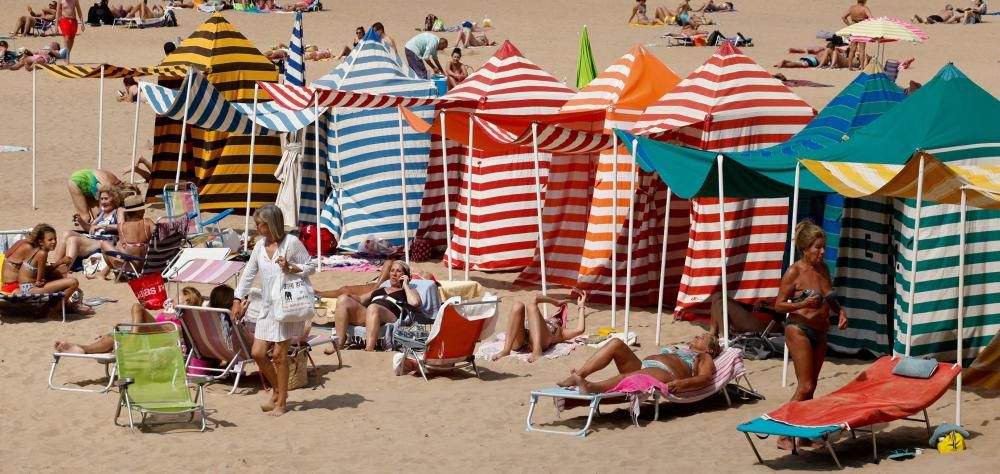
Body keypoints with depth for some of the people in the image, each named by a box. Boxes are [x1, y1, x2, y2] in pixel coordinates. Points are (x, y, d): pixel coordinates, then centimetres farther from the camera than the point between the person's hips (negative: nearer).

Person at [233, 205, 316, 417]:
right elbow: (248, 274, 14)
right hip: (267, 306, 6)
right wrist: (238, 300, 10)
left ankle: (281, 402, 7)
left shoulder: (291, 242, -9)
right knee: (258, 353, 2)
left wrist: (290, 268, -20)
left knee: (279, 354, -4)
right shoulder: (260, 246, 9)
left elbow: (310, 266, -4)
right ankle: (277, 390, 24)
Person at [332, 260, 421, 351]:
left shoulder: (408, 291, 25)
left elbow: (415, 302, 2)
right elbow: (360, 300, 29)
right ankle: (339, 345, -29)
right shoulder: (378, 290, 39)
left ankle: (369, 350, -56)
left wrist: (405, 285, 13)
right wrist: (350, 296, 8)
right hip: (364, 314, 5)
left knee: (373, 308, -41)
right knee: (343, 299, -21)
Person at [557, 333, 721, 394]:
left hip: (664, 373, -7)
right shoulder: (676, 350, 43)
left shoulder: (705, 358, 23)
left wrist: (682, 383, -20)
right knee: (616, 343, -16)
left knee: (633, 377, -40)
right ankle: (578, 376, -33)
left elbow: (705, 378, 2)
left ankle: (591, 387, -68)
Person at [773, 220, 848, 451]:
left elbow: (830, 299, 21)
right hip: (799, 330, -7)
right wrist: (803, 304, -26)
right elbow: (779, 304, -11)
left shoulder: (823, 269, 7)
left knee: (810, 387, 10)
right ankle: (784, 435, -8)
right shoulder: (794, 272, -13)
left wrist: (840, 311, 2)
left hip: (820, 333, 7)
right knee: (805, 387, -12)